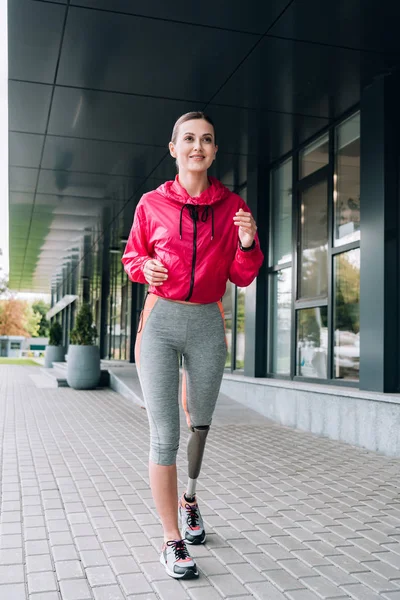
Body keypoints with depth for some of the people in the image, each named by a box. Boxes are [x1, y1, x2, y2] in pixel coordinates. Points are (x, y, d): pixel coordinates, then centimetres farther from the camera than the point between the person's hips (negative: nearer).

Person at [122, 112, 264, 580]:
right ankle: (172, 540, 11)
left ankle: (189, 499, 46)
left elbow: (241, 277, 6)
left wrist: (248, 243, -14)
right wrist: (145, 268, -10)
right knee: (164, 436, -4)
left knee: (200, 426, 17)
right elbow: (133, 255, 13)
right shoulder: (152, 204, 0)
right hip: (160, 320, -2)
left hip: (208, 323, 2)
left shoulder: (232, 206, 4)